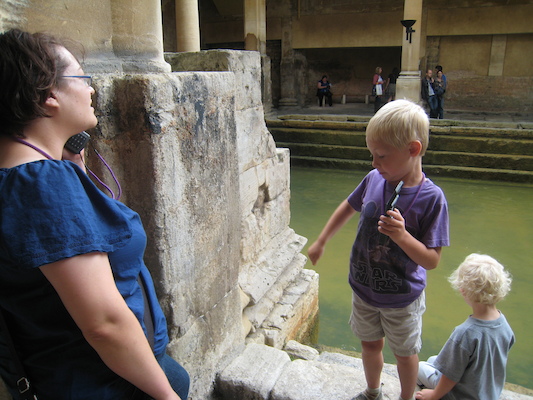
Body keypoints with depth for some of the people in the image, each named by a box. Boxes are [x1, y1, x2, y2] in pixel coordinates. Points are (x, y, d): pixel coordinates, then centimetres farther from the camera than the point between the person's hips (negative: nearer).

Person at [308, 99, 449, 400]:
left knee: (405, 352, 20)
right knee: (370, 343, 25)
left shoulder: (431, 197, -24)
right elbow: (349, 207, 8)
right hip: (363, 288, 4)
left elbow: (431, 260, -20)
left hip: (402, 298, -4)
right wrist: (321, 243, 13)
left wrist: (402, 235, -38)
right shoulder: (374, 180, -12)